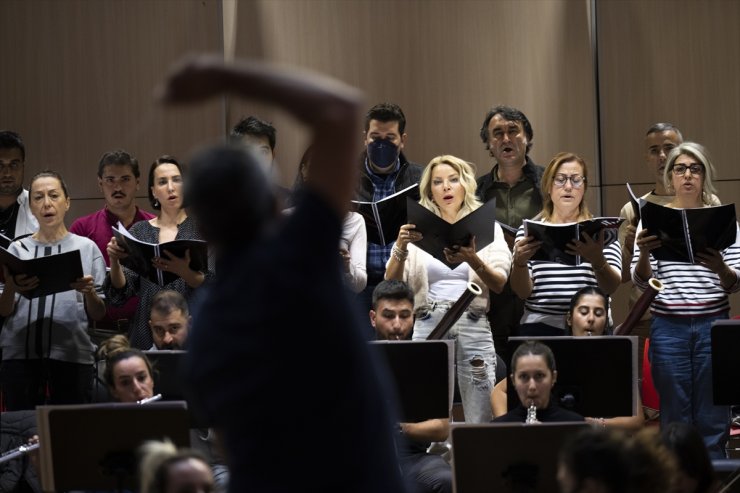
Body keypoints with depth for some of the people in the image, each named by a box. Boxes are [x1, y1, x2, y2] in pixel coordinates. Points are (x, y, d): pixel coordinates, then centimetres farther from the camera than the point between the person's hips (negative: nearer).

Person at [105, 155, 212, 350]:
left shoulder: (201, 228, 4)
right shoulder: (139, 231, 11)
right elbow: (119, 295, 5)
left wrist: (185, 272, -25)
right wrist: (114, 262, -14)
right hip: (146, 337, 2)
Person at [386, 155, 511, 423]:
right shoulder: (418, 230, 11)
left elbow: (500, 284, -4)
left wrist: (473, 260, -23)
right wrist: (400, 249, -16)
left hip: (473, 327, -1)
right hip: (428, 326, 1)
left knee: (481, 421, -5)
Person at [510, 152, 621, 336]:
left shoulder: (600, 230, 7)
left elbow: (611, 287, -6)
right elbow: (522, 291, 2)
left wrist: (598, 260, -27)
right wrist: (519, 263, -19)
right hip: (540, 329, 0)